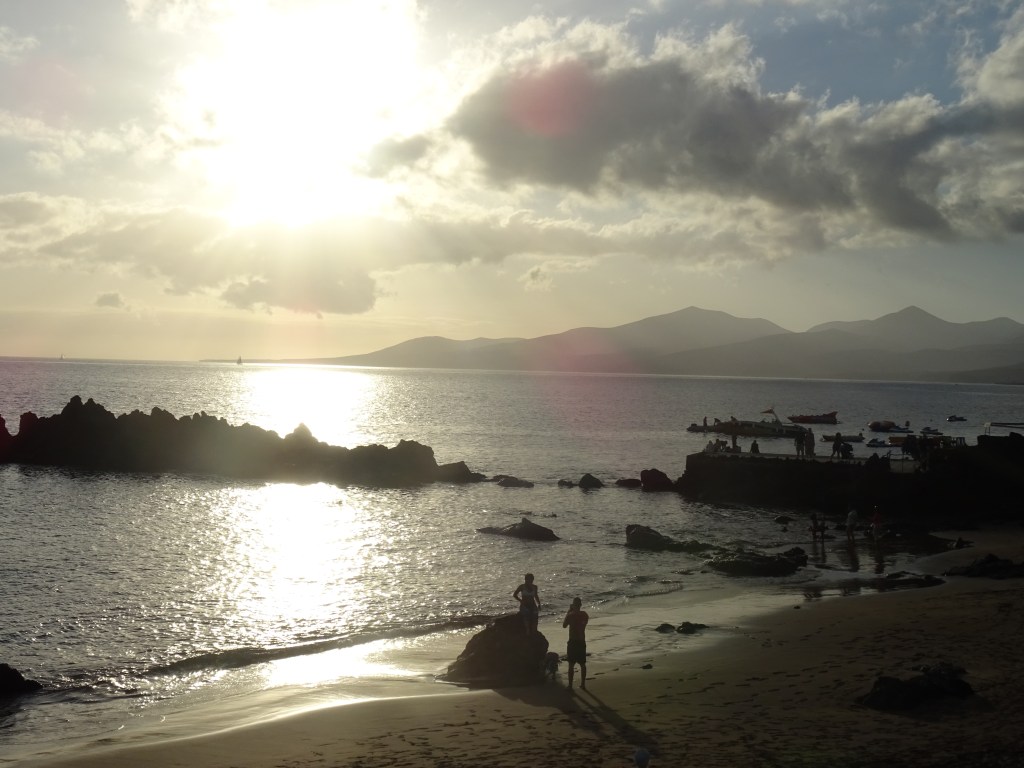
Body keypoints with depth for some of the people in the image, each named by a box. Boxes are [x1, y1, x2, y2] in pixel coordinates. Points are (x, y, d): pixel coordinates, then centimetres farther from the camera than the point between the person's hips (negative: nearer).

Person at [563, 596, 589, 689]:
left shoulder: (571, 615, -15)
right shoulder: (584, 614, -1)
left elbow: (564, 625, -1)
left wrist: (568, 612, 1)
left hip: (572, 642, -5)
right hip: (582, 641, 5)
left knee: (571, 665, 2)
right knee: (582, 664, 13)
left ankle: (570, 685, 4)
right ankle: (583, 684, 19)